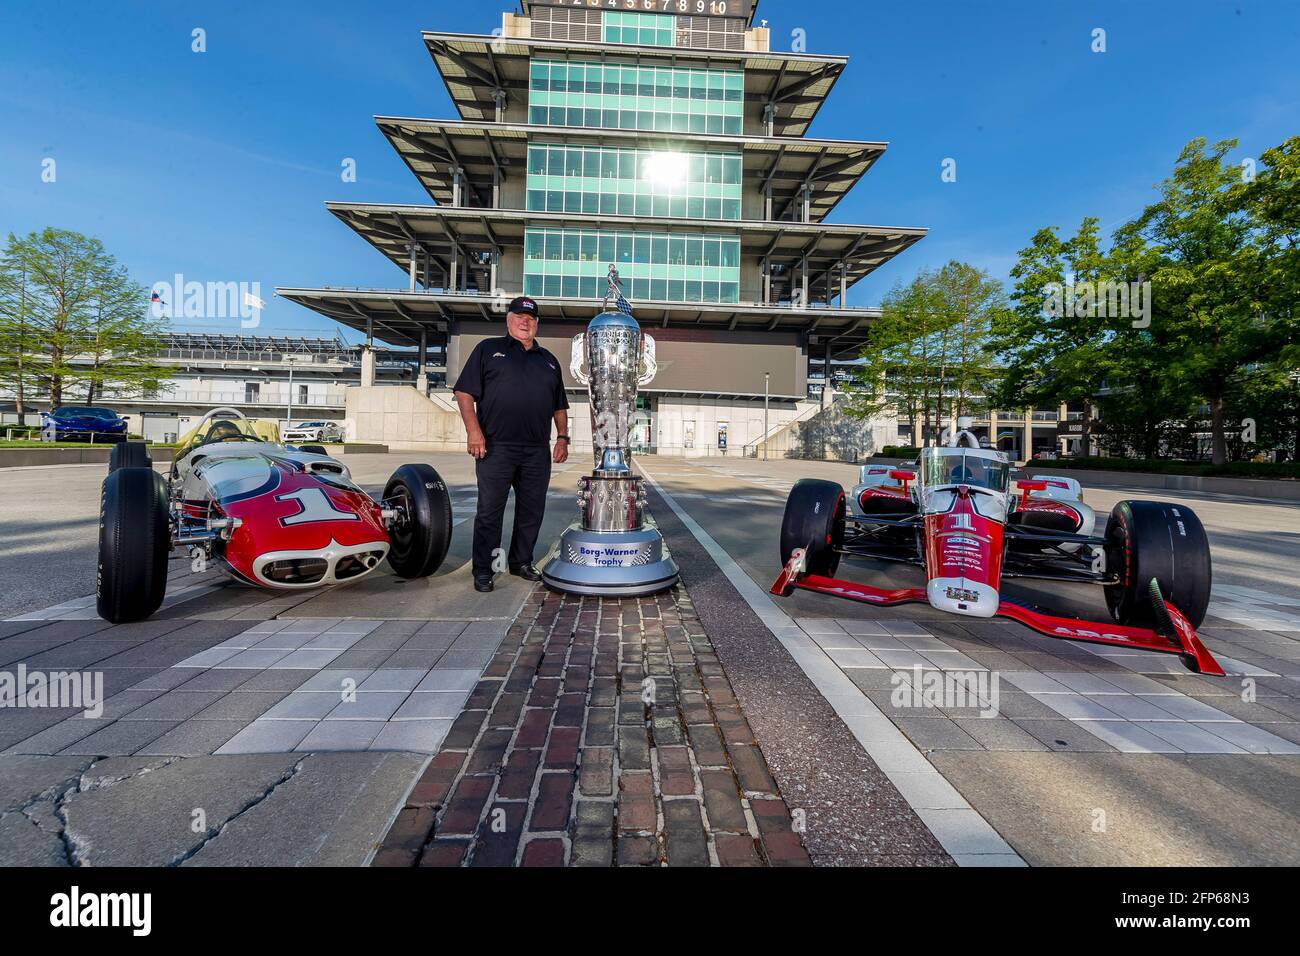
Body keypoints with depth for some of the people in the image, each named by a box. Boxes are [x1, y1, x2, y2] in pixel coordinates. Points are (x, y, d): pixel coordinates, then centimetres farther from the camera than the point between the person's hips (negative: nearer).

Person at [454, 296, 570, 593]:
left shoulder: (548, 360, 21)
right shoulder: (488, 349, 9)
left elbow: (559, 406, 22)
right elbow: (464, 392, 1)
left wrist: (562, 437, 11)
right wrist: (473, 429, -10)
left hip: (537, 451, 4)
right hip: (495, 447, -4)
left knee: (532, 510, 9)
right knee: (489, 510, 0)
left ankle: (521, 562, 25)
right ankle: (483, 570, 11)